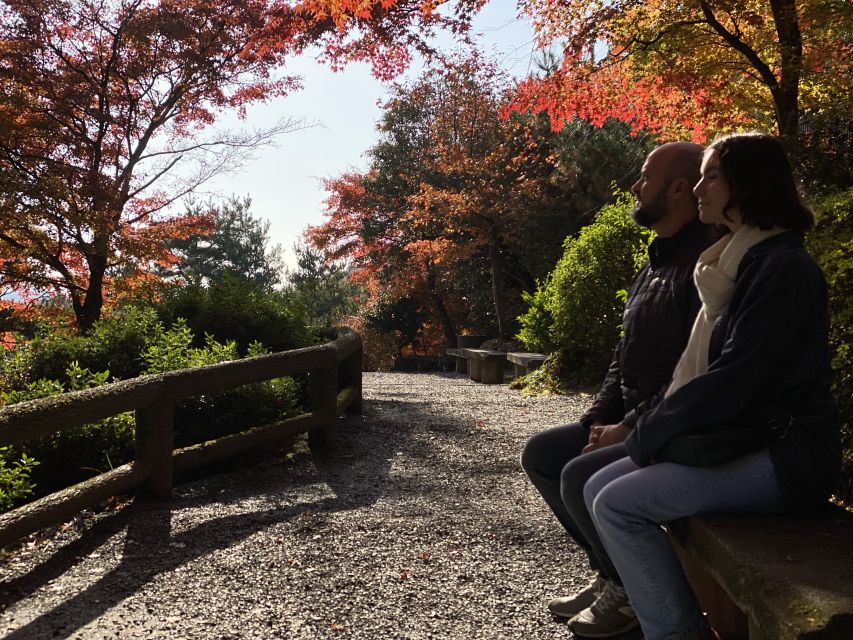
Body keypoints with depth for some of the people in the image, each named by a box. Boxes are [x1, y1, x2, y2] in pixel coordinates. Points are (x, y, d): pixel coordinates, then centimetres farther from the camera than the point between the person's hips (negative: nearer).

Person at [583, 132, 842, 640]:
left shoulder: (783, 268, -15)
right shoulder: (742, 260, 14)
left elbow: (737, 376, -22)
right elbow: (709, 366, 14)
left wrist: (647, 435, -13)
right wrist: (649, 430, 2)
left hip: (783, 455, -9)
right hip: (740, 438, 9)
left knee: (619, 503, -19)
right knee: (600, 488, 0)